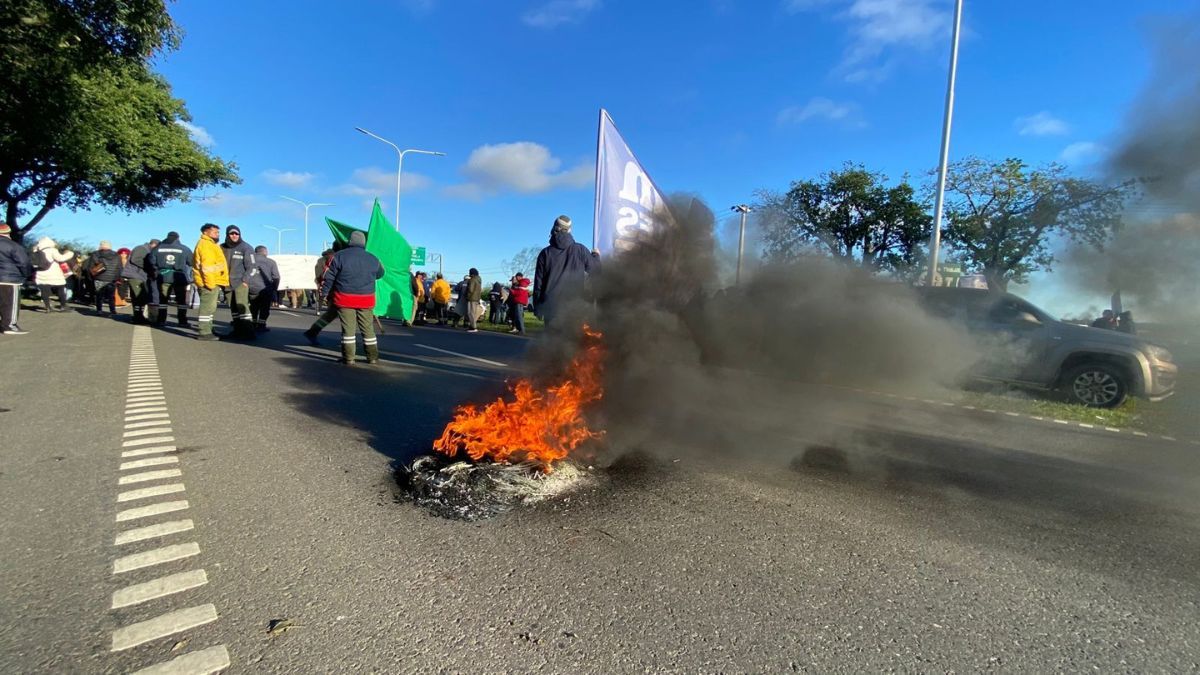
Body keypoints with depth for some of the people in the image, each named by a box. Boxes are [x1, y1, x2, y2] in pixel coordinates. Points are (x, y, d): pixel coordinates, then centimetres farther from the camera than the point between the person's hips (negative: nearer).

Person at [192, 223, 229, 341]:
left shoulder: (210, 244, 24)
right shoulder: (205, 244, -9)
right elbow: (207, 266, -19)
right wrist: (210, 282, -23)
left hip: (212, 281, 11)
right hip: (209, 282, -11)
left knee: (210, 307, 17)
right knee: (207, 307, -10)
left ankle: (208, 331, 26)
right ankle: (204, 333, -10)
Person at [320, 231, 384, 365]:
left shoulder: (339, 256, -3)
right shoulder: (373, 259, 4)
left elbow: (329, 277, -2)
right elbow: (380, 274, 21)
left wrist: (324, 293, 7)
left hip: (344, 299, -2)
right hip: (366, 300, 2)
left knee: (348, 328, 3)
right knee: (368, 329, 11)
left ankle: (348, 358, 5)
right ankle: (373, 357, 16)